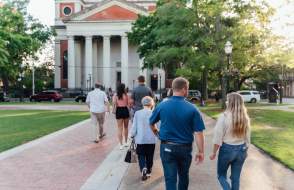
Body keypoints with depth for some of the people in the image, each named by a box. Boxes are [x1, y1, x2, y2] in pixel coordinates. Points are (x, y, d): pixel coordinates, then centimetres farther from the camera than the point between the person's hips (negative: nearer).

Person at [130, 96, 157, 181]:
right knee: (150, 156, 16)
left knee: (141, 155, 11)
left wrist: (132, 135, 13)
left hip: (140, 139, 0)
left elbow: (134, 127, -4)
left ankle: (143, 168, -12)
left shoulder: (137, 113, -7)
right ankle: (148, 172, 26)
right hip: (151, 139, 1)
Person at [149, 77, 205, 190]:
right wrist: (201, 152, -4)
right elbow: (198, 133, -13)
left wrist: (156, 132, 26)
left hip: (167, 147, 0)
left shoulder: (162, 106, -7)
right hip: (185, 148, 0)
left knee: (170, 178, 5)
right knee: (183, 176, 23)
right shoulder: (192, 109, -13)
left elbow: (151, 123, 7)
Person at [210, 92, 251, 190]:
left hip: (227, 149, -4)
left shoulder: (224, 116, -16)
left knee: (221, 175, 16)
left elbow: (218, 137, -14)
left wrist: (214, 152, -2)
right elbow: (247, 137, 6)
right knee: (236, 177, 16)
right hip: (241, 149, 4)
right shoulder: (245, 118, -2)